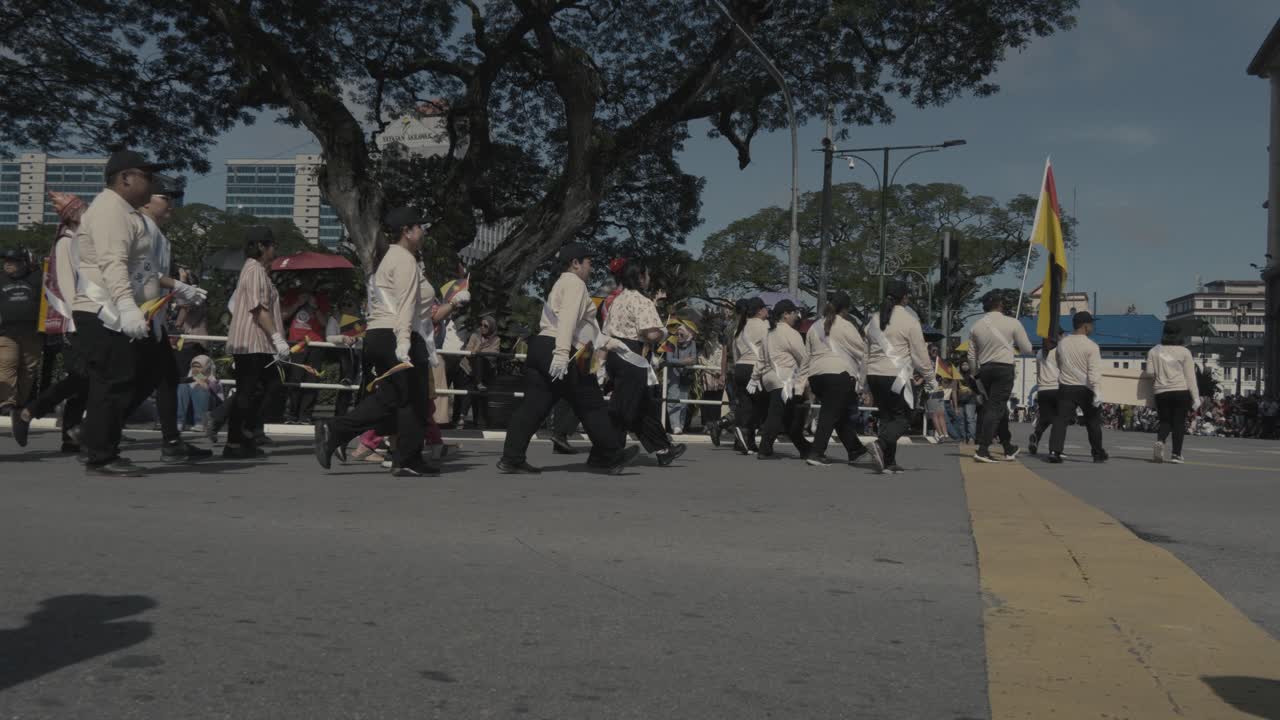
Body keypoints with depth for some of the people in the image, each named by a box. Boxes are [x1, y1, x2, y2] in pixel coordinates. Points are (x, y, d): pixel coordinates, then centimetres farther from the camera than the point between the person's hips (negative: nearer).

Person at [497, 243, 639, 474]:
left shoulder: (559, 285, 27)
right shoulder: (575, 283, -4)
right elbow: (568, 318, -18)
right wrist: (562, 352, -29)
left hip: (540, 346, 9)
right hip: (558, 351, -9)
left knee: (533, 405, 4)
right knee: (592, 406, 1)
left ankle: (511, 458, -1)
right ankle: (611, 455, 9)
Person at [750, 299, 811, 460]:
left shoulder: (770, 333, 20)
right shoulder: (789, 333, -8)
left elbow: (761, 359, 23)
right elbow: (804, 357, -10)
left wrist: (755, 379, 27)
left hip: (771, 380, 9)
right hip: (785, 381, -9)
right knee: (777, 415, -9)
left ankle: (805, 449, 17)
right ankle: (765, 450, -12)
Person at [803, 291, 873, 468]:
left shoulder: (814, 327, 16)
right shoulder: (845, 326, -4)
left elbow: (808, 354, 18)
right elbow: (861, 350, 2)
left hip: (816, 374, 7)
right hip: (839, 373, -7)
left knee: (841, 414, 17)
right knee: (831, 414, -4)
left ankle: (855, 450, 25)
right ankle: (816, 453, -11)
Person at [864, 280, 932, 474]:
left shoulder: (875, 320, 12)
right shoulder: (909, 320, -7)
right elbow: (920, 352, -5)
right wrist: (928, 377, 6)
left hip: (874, 374, 6)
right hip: (897, 376, -6)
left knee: (886, 416, 12)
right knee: (903, 417, 1)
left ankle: (889, 462, 10)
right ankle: (880, 444, -23)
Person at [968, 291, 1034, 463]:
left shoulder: (976, 326, 7)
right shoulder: (1012, 323, -4)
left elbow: (972, 356, 10)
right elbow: (1027, 349, 2)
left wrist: (977, 374, 21)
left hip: (985, 369, 5)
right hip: (1004, 368, -5)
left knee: (1000, 408, 17)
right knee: (995, 408, -7)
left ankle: (1009, 448, 27)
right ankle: (982, 449, -16)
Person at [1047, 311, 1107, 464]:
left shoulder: (1062, 343, 5)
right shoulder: (1091, 346, -11)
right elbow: (1095, 372, -20)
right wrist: (1097, 393, -26)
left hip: (1065, 388, 3)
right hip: (1085, 389, -3)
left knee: (1061, 419, 0)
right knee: (1093, 421, 11)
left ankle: (1054, 451, -15)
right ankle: (1098, 454, 20)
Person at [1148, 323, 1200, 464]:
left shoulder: (1154, 351, 6)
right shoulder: (1184, 352, 1)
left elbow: (1149, 372, 2)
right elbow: (1190, 376, 0)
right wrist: (1196, 397, 1)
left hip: (1161, 392, 2)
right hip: (1181, 391, -2)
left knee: (1165, 421, 11)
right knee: (1179, 422, 5)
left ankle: (1160, 441, -18)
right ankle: (1176, 454, 2)